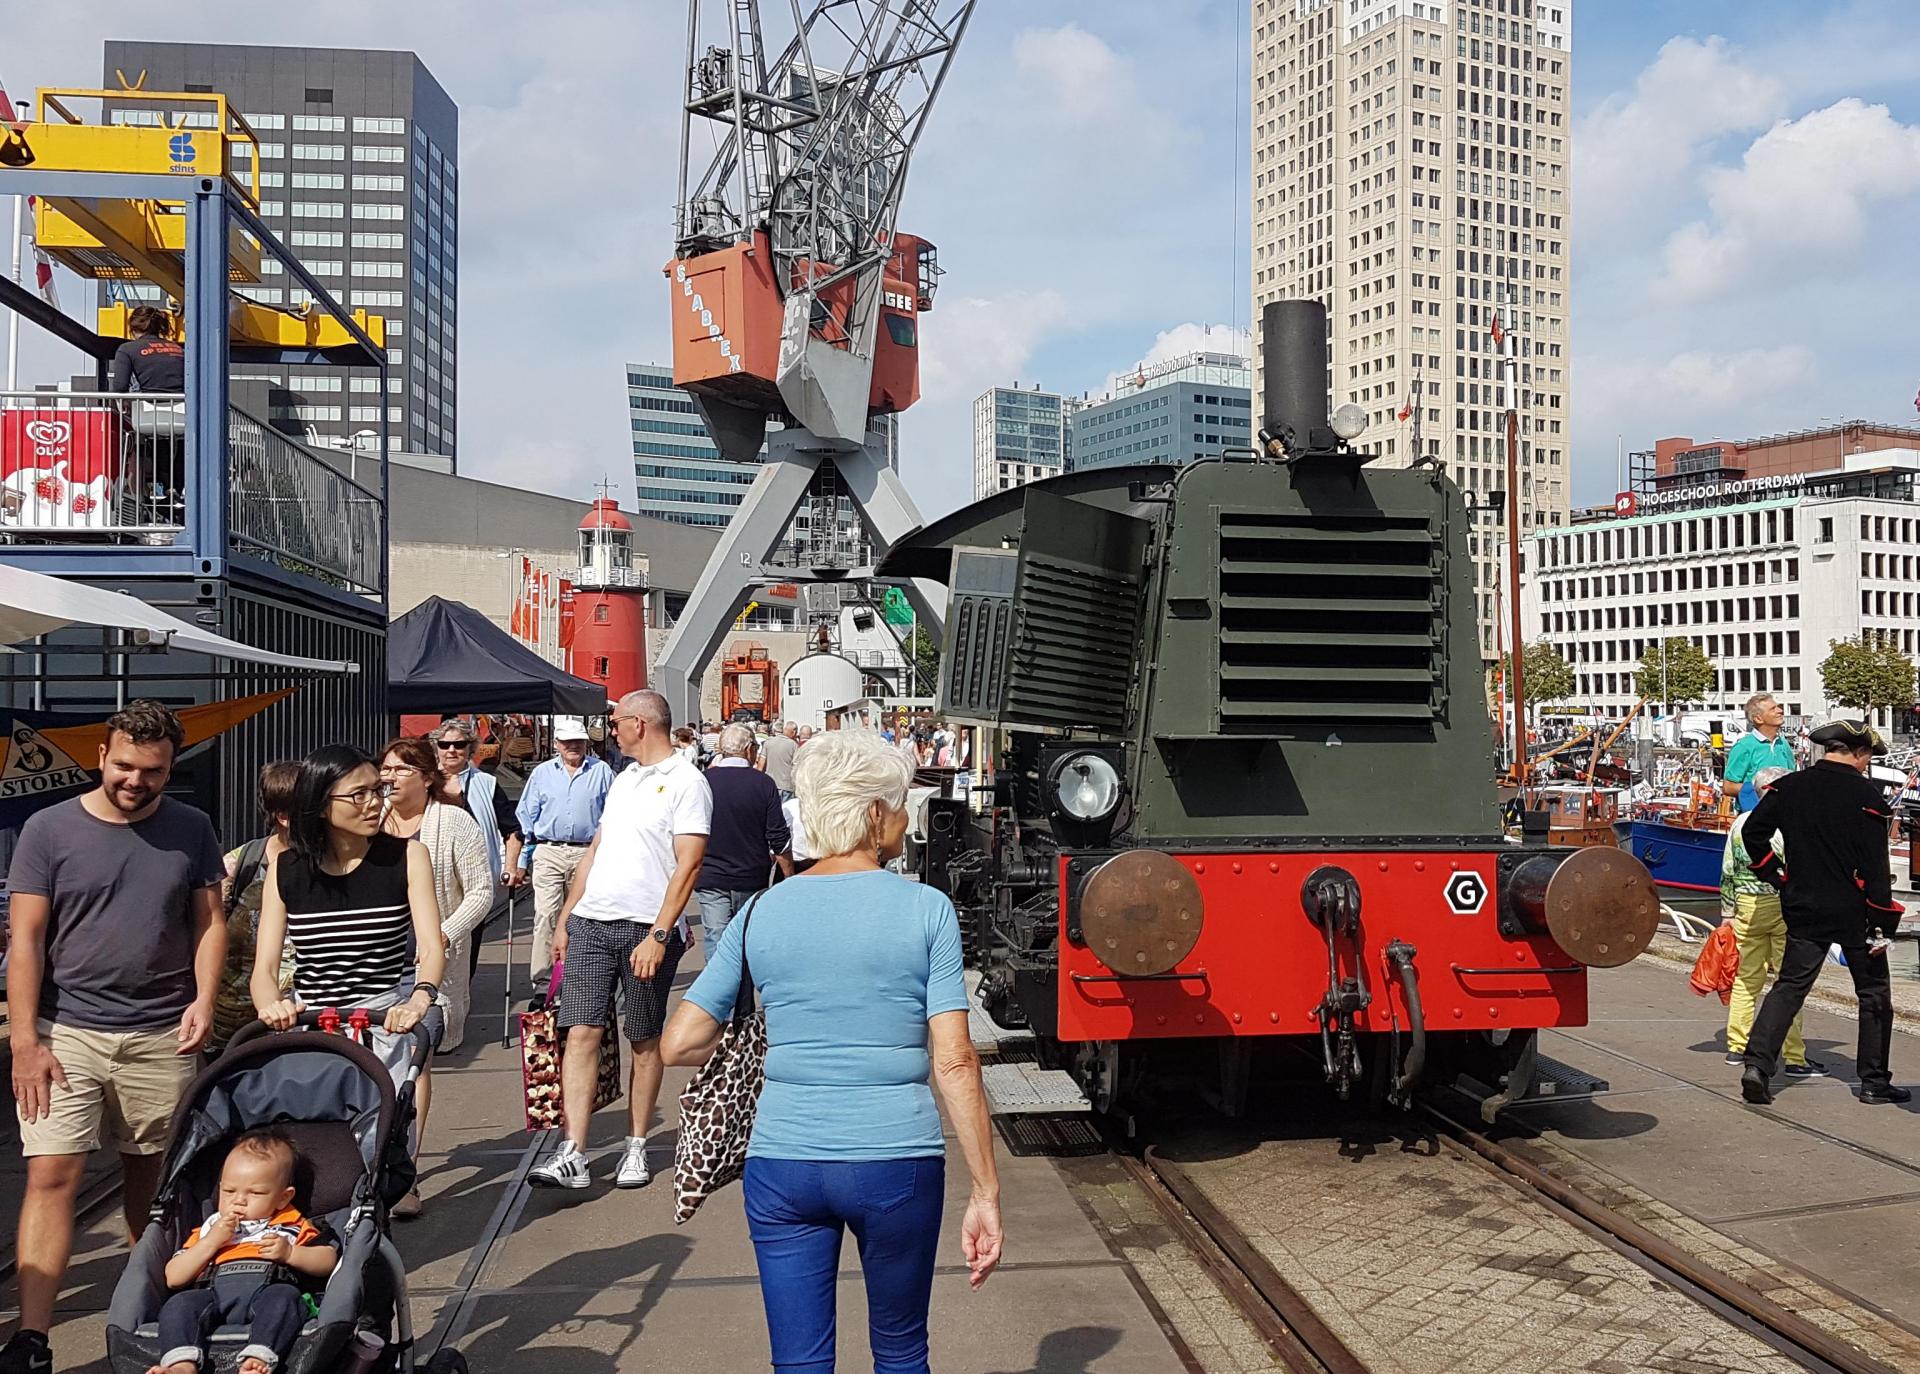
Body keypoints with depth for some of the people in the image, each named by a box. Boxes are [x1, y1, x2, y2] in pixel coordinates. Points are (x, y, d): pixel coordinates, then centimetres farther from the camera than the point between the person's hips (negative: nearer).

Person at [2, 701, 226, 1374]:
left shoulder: (191, 830, 5)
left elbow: (210, 922, 9)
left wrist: (205, 998, -6)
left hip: (163, 1038, 2)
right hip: (67, 1034, -1)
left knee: (150, 1174, 10)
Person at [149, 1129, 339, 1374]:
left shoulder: (291, 1225, 28)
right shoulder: (210, 1228, 32)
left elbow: (328, 1260, 18)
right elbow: (174, 1279, 20)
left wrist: (289, 1253, 2)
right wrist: (211, 1242, 8)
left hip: (268, 1290, -2)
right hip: (214, 1294, 2)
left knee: (282, 1298, -36)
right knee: (179, 1303, -28)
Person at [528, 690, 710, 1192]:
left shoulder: (685, 781, -6)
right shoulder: (623, 779, 19)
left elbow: (688, 866, -13)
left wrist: (659, 935, -19)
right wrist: (565, 918, 18)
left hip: (647, 928, -6)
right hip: (591, 923, 6)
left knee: (645, 1041, 6)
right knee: (581, 1032, -3)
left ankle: (636, 1148, 18)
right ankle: (572, 1155, -4)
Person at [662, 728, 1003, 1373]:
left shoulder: (761, 914, 1)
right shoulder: (926, 911, -7)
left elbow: (679, 1045, 2)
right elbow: (955, 1063, -11)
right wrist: (985, 1193, -5)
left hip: (781, 1167, 2)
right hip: (897, 1164, -1)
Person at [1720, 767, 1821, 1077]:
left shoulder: (1740, 823, 5)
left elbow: (1727, 874, 9)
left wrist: (1727, 913, 16)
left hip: (1747, 907, 6)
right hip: (1784, 905, -6)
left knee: (1746, 977, 14)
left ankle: (1737, 1046, 20)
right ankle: (1795, 1057, 2)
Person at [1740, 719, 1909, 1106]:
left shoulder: (1789, 787, 1)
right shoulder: (1866, 796, -11)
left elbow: (1754, 832, 3)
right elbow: (1875, 867, -12)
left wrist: (1778, 876, 12)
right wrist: (1881, 924, -9)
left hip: (1804, 908, 3)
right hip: (1853, 913, -3)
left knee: (1790, 985, 7)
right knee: (1873, 992, 12)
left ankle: (1757, 1064, -8)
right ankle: (1874, 1081, 17)